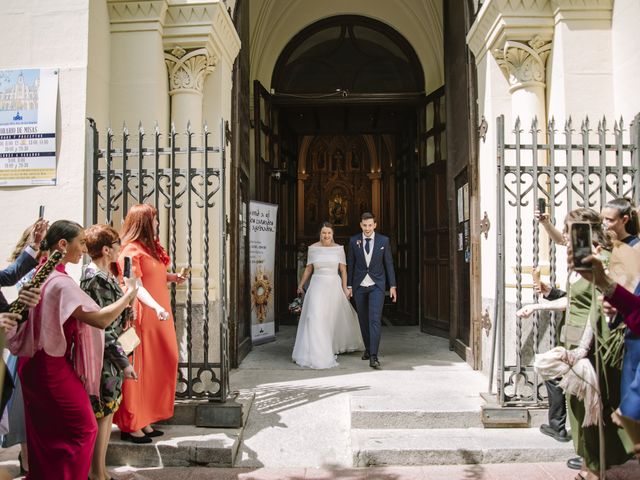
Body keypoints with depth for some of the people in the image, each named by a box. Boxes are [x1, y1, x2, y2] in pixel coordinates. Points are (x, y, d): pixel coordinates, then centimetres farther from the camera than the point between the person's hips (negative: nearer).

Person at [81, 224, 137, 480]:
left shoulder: (105, 275, 10)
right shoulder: (95, 279, -19)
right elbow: (102, 327, -21)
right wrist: (122, 362, -19)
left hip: (111, 356, 9)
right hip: (103, 357, -9)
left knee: (107, 412, 15)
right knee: (102, 415, 1)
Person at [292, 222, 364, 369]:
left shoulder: (339, 248, 0)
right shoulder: (313, 248, 1)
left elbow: (343, 270, 1)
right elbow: (308, 269, 8)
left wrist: (345, 288, -5)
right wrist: (301, 285, 7)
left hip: (334, 286, 1)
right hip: (317, 286, -1)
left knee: (335, 317, 14)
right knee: (316, 317, -11)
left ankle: (337, 344, 38)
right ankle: (317, 352, -5)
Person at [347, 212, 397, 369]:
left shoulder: (384, 240, -1)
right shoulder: (353, 241, 1)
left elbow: (389, 263, 2)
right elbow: (350, 264, 6)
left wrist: (393, 286, 0)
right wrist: (349, 286, 5)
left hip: (377, 285, -2)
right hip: (359, 286, 2)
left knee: (375, 319, -13)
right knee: (363, 320, 12)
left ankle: (373, 356, -15)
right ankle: (368, 348, 31)